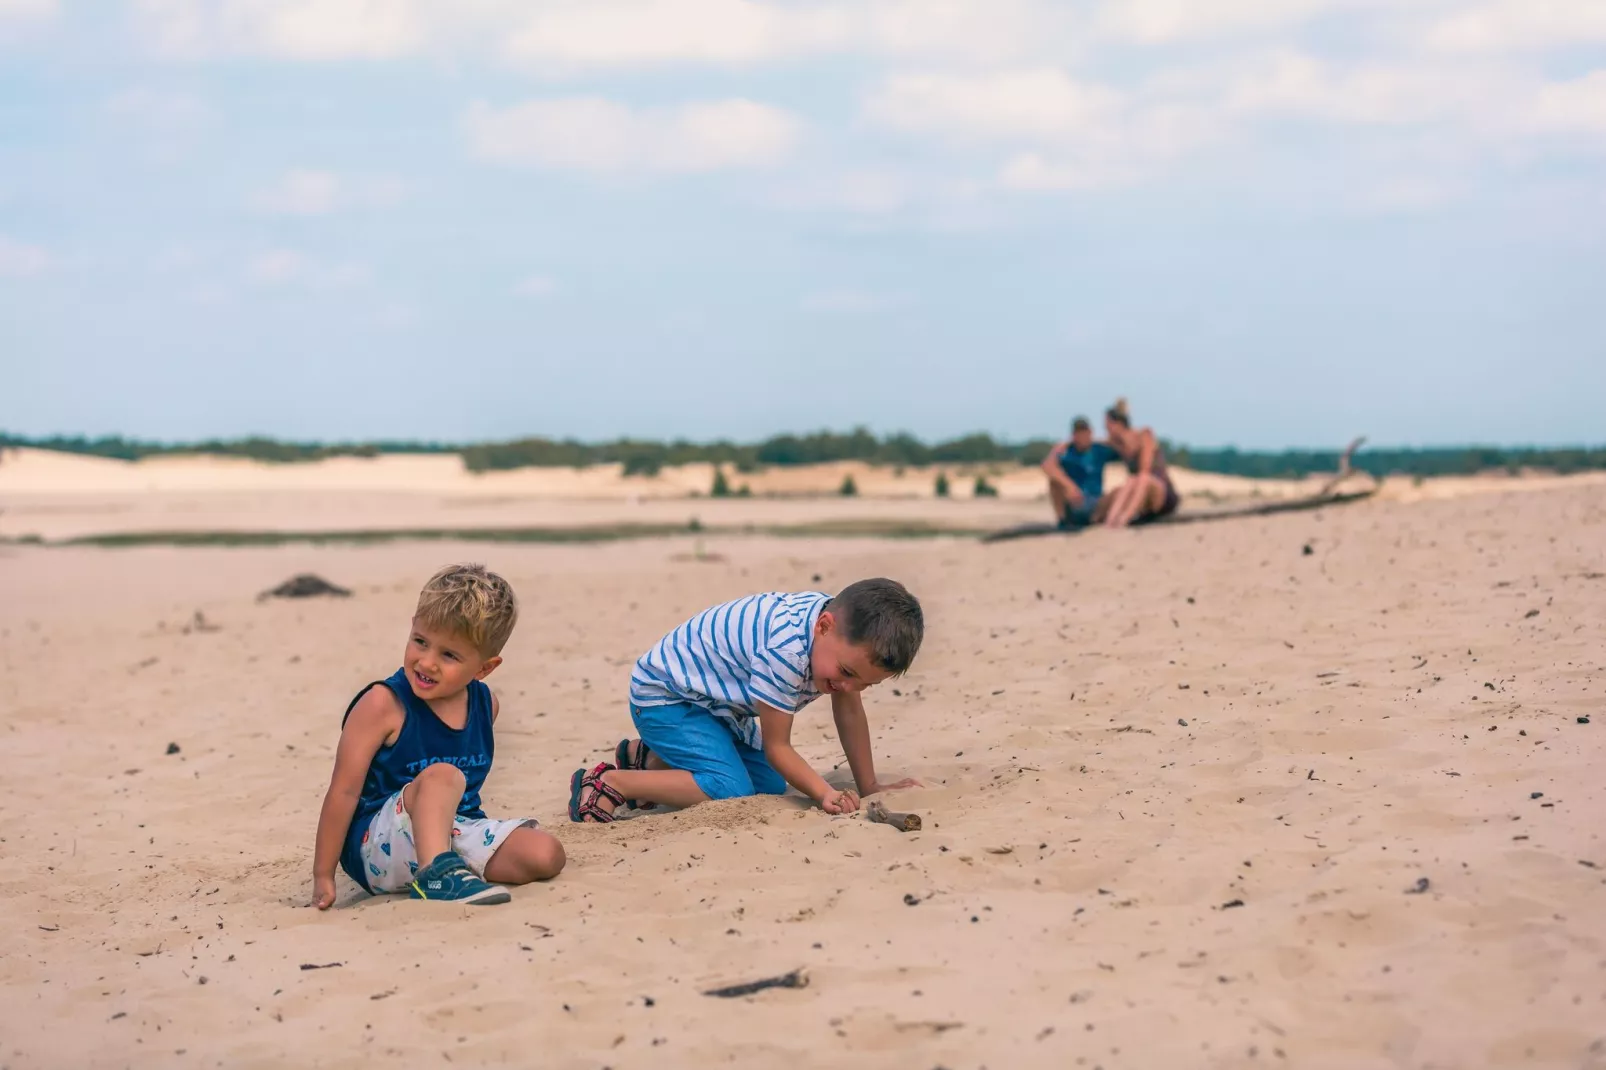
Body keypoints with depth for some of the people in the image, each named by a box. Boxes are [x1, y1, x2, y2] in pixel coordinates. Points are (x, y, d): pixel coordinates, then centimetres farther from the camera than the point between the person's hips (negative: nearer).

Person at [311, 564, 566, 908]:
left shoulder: (485, 704, 3)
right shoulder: (383, 704, -15)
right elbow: (344, 792, -15)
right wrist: (323, 878, -15)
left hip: (456, 832, 6)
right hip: (377, 844, -6)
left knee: (546, 854, -15)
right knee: (442, 776, -33)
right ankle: (435, 873, -43)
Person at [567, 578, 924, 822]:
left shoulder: (844, 630, -12)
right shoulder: (786, 648, -38)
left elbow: (850, 710, 1)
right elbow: (777, 746, -27)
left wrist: (869, 786, 2)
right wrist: (825, 794, -36)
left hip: (716, 699, 10)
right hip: (662, 694, -10)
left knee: (772, 785, 10)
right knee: (732, 790, -25)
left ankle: (648, 758, 22)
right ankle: (612, 782, -14)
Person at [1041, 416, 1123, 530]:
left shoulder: (1101, 449, 2)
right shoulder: (1064, 449, -10)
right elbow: (1047, 465, -32)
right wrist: (1069, 485, -44)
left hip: (1094, 506, 3)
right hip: (1070, 506, -3)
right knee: (1056, 478, -28)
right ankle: (1063, 520, -18)